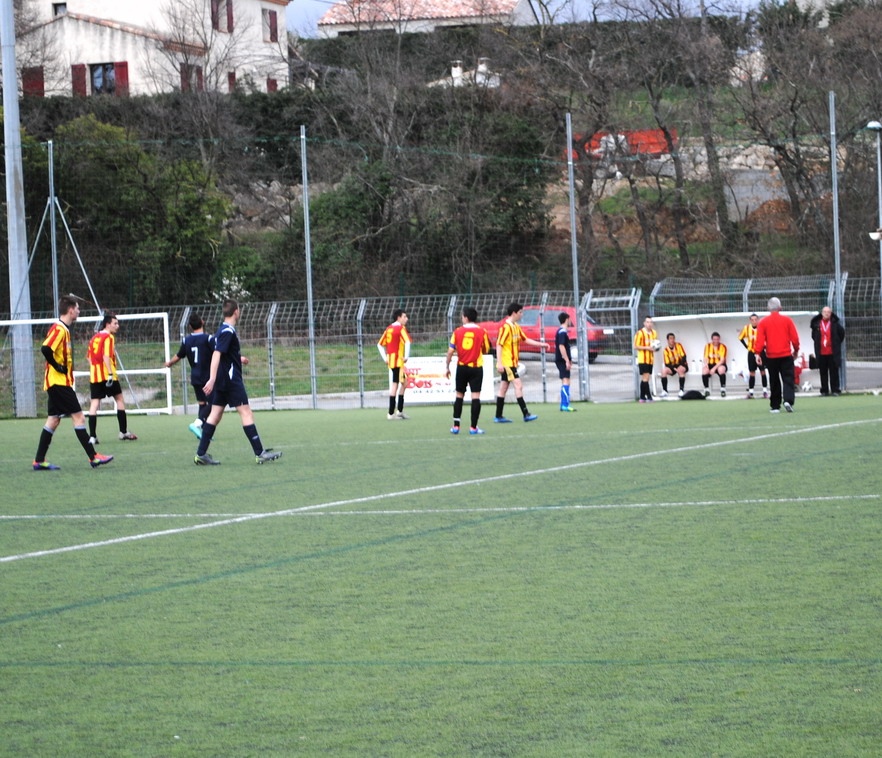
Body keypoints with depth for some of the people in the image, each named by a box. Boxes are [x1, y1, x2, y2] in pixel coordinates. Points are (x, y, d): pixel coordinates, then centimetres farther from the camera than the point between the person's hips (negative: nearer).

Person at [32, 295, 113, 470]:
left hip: (56, 383, 10)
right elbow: (46, 349, -27)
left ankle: (39, 461, 9)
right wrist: (58, 367, -18)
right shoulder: (59, 328, -14)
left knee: (53, 420, 9)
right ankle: (93, 457, -7)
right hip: (59, 382, -10)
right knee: (78, 417, -8)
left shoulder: (64, 329, 16)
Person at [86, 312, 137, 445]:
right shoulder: (108, 337, -8)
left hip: (94, 374, 6)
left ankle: (92, 436, -9)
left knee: (94, 403, 1)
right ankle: (124, 432, 15)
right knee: (119, 399, 10)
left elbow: (89, 358, 19)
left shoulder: (94, 338, 16)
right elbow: (106, 356, -18)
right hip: (107, 374, -6)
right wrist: (110, 373, -22)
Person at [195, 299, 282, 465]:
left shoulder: (223, 330, 15)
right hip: (231, 381, -10)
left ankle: (201, 454, 6)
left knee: (215, 415, 8)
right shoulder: (228, 332, -15)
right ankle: (260, 453, -8)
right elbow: (216, 355, -24)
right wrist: (212, 379, -30)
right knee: (246, 413, -7)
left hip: (222, 382, 10)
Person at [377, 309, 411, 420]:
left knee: (404, 382, 16)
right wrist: (406, 357, -19)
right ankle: (391, 414, -4)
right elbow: (407, 342, -26)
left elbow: (380, 345, 18)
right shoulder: (401, 328, -10)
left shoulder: (389, 328, 15)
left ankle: (400, 411, 14)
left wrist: (385, 358, 15)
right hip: (398, 360, -8)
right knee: (395, 385, -5)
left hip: (390, 360, 8)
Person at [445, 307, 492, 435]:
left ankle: (456, 426, 11)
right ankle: (473, 427, -7)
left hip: (462, 367, 2)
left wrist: (447, 367, 8)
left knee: (459, 396, 12)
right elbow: (486, 350, 6)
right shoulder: (482, 331, -3)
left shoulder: (458, 331, -1)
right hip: (476, 367, -2)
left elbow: (450, 351, -1)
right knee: (476, 396, -2)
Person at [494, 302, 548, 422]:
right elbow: (499, 344, -17)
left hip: (512, 363, 9)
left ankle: (498, 417, 12)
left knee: (503, 388, 9)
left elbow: (525, 339, 25)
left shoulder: (516, 327, 13)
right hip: (506, 362, -9)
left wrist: (540, 344, 19)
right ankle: (526, 414, -13)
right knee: (518, 385, -12)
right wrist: (499, 363, -22)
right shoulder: (506, 327, -14)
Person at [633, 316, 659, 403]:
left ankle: (642, 397, 14)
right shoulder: (640, 333, -8)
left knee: (645, 379, 9)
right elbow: (635, 346, -10)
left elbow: (656, 344, 25)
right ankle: (649, 397, -15)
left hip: (651, 359, 7)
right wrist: (647, 348, -18)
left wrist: (656, 347, 1)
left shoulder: (654, 333, 12)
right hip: (643, 359, -7)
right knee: (645, 377, -13)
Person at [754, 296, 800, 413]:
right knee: (788, 380, 0)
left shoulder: (763, 322, 0)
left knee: (774, 382, 10)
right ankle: (788, 400, -21)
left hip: (771, 356, 1)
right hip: (786, 355, -1)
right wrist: (796, 350, 14)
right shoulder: (787, 320, -1)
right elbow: (795, 338, 0)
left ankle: (775, 406, 12)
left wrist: (758, 353, -5)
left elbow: (759, 340, -6)